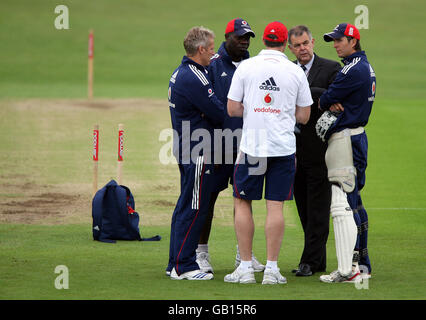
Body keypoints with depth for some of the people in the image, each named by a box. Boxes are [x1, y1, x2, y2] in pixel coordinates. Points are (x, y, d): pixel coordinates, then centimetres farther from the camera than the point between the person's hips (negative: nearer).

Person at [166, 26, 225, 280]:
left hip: (186, 150, 11)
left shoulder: (181, 73, 15)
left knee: (186, 206, 15)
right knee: (194, 207, -6)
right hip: (197, 152, -11)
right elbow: (220, 113, -19)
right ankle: (183, 266, -4)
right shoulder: (194, 78, -19)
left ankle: (176, 263, 20)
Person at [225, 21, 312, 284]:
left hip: (251, 144, -1)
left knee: (242, 203, 9)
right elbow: (304, 116, 4)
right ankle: (271, 269, 1)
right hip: (284, 146, 1)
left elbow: (233, 110, -3)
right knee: (276, 206, 3)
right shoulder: (296, 72, 0)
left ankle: (246, 268, 6)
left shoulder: (245, 67, -3)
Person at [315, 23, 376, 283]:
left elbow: (325, 99, -13)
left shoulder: (354, 70, -16)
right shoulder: (366, 67, 17)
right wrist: (333, 105, -5)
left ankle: (347, 270, -17)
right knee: (354, 202, 17)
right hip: (357, 135, 11)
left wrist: (328, 102, 8)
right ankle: (362, 264, 22)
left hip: (345, 140, -11)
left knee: (342, 206, -13)